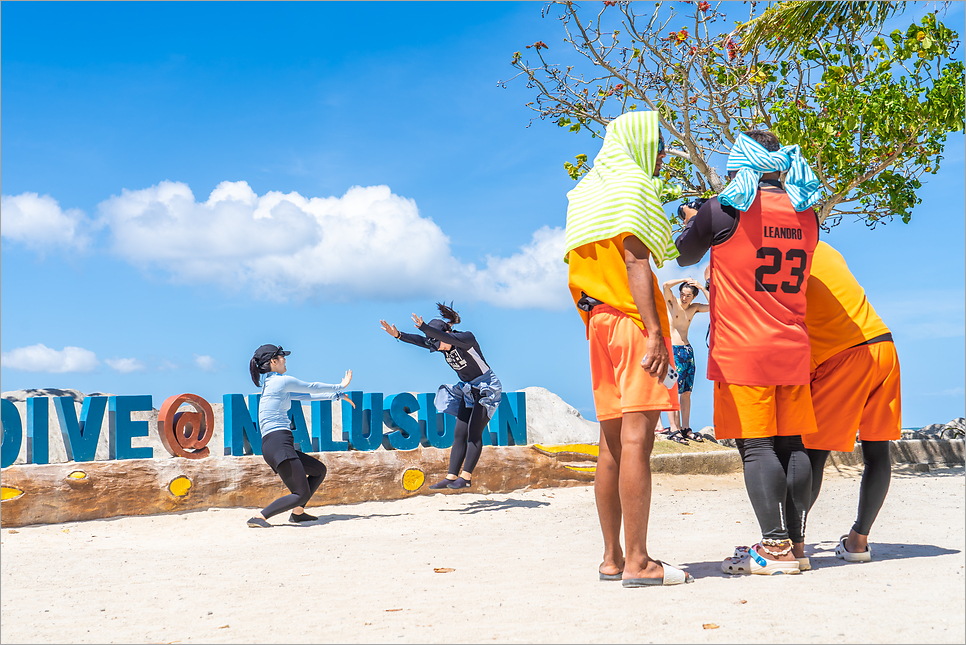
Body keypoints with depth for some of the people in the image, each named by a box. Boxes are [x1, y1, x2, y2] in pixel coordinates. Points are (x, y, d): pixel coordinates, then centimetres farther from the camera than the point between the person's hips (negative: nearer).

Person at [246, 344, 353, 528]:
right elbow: (313, 388, 7)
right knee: (302, 494, -14)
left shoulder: (270, 385, 23)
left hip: (273, 446, 10)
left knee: (319, 470, 22)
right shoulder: (282, 381, -5)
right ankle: (259, 517, -17)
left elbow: (306, 395, 28)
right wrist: (340, 387, 23)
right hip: (278, 442, -10)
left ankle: (297, 512, 19)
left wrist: (336, 395, 31)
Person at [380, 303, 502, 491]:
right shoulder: (442, 344, 0)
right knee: (459, 434, 1)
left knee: (474, 432, -13)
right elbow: (420, 341, -10)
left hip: (487, 389, -8)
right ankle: (452, 476, 0)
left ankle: (466, 477, -12)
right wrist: (398, 335, -25)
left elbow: (450, 339, -42)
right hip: (468, 390, 8)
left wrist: (424, 327, -54)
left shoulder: (467, 338, -22)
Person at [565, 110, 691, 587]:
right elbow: (635, 260, -14)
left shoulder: (586, 191, 22)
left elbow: (577, 272, 20)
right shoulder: (632, 183, -3)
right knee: (636, 440, -12)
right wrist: (654, 332, -19)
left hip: (599, 323, 9)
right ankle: (637, 562, -13)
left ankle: (612, 558, 11)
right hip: (632, 321, -9)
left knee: (612, 443, 8)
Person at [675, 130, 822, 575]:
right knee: (791, 445, 8)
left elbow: (685, 256, 8)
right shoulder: (806, 215, 10)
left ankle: (775, 547, -6)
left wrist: (691, 226, 28)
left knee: (755, 446, -5)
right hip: (792, 348, 6)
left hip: (741, 349, -6)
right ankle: (794, 543, 14)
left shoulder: (724, 209, -7)